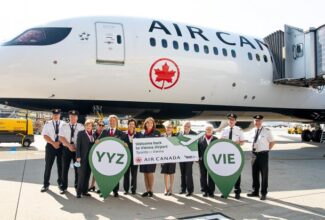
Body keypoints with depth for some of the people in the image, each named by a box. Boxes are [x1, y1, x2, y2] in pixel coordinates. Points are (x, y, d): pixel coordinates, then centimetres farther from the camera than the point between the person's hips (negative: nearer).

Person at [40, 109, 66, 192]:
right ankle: (46, 184, 12)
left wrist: (59, 142, -14)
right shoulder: (48, 124, 5)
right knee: (48, 166, 2)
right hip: (50, 146, 0)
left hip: (61, 146, 0)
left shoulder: (63, 124, 5)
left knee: (60, 166, 7)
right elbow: (45, 136, -4)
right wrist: (53, 143, -13)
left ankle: (60, 183, 22)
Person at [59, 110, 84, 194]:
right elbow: (61, 137, -3)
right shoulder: (64, 126, 5)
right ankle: (63, 187, 16)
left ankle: (77, 186, 18)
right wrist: (69, 145, -14)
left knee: (77, 168, 5)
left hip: (78, 149, 0)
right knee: (65, 168, 4)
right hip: (66, 149, 0)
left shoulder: (81, 127, 3)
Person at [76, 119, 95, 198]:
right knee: (81, 175, -3)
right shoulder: (81, 133, 0)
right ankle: (79, 192, 5)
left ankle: (85, 191, 17)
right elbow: (78, 145, -5)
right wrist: (78, 156, -11)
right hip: (83, 157, -4)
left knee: (87, 175, 8)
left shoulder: (94, 134, 11)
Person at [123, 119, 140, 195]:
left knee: (134, 173, 3)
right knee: (126, 173, 5)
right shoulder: (123, 134, 4)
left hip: (135, 156, 0)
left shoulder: (138, 134, 6)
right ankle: (126, 189, 13)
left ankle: (133, 189, 12)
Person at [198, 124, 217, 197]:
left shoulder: (215, 139, 7)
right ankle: (205, 191, 15)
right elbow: (198, 149, 3)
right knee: (203, 176, 5)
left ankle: (211, 191, 12)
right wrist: (198, 158, -3)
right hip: (202, 160, 0)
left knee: (211, 176, 3)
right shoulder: (200, 139, 6)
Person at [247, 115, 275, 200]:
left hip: (263, 154, -5)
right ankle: (255, 191, 26)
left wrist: (267, 150, -2)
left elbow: (272, 142, 1)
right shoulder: (253, 131, 7)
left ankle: (263, 193, 16)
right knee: (254, 174, 13)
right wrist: (252, 149, 10)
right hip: (254, 154, 5)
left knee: (264, 174, 4)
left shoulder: (267, 131, -8)